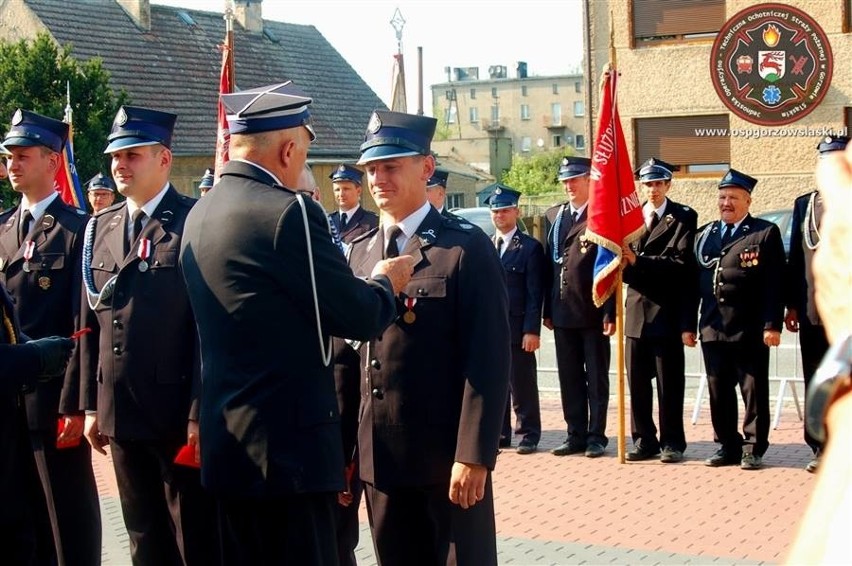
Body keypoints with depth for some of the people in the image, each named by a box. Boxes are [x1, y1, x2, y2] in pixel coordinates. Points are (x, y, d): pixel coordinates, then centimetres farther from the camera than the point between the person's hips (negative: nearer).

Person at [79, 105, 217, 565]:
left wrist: (200, 412, -15)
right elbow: (91, 323, 12)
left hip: (179, 411, -6)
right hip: (121, 413, 6)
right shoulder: (100, 228, 11)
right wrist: (92, 405, 10)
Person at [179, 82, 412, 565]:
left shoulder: (201, 213, 10)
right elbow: (361, 318, -12)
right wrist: (386, 282, 9)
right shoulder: (289, 212, -16)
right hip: (289, 446, -9)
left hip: (228, 446, 9)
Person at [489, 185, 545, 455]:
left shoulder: (530, 247, -1)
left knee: (523, 385, 1)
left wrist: (532, 330, -12)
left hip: (518, 329, -4)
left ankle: (528, 435, 9)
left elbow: (535, 294, -6)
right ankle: (499, 433, 18)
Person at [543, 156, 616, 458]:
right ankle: (576, 435, 18)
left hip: (593, 312, -5)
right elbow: (550, 265, 13)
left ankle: (596, 436, 12)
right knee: (569, 378, 10)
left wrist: (610, 312, -15)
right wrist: (547, 310, 9)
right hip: (563, 313, 6)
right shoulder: (553, 215, 11)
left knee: (596, 377, 5)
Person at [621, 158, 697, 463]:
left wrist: (638, 261, -19)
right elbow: (625, 264, 8)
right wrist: (624, 265, -16)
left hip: (667, 312, -4)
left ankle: (672, 443, 10)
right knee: (637, 381, 7)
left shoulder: (684, 217, -1)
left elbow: (681, 262, -13)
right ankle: (644, 441, 17)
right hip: (637, 309, 4)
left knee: (669, 383, 1)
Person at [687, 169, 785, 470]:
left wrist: (772, 325, -12)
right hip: (712, 329, 4)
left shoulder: (766, 233, 0)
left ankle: (753, 449, 10)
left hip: (750, 330, -4)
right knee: (719, 392, 8)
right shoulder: (703, 235, 14)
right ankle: (728, 446, 18)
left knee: (754, 391, 2)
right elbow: (692, 282, 13)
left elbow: (774, 284, -5)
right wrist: (688, 325, 8)